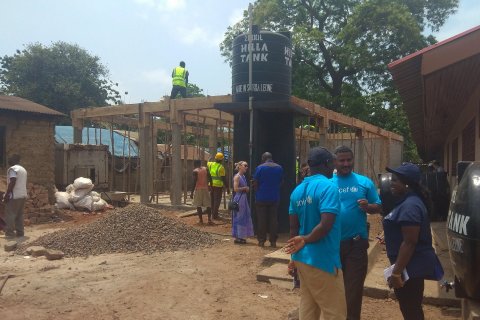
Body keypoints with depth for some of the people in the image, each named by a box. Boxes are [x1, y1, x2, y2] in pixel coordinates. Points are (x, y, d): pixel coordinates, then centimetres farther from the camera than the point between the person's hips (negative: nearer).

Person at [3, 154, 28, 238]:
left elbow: (12, 182, -20)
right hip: (23, 195, 8)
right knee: (19, 214, 11)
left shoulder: (12, 169, -10)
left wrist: (7, 194, -17)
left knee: (10, 214, -3)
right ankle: (20, 232, 11)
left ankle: (10, 233, -4)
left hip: (14, 195, -8)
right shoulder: (23, 169, 19)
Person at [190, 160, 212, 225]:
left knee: (198, 205, 6)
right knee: (208, 204, 3)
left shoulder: (195, 171, -6)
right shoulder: (205, 169, 5)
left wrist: (192, 192, -7)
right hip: (205, 188, 3)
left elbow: (194, 182, -10)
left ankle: (201, 219, 7)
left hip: (198, 189, -3)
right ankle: (209, 219, -6)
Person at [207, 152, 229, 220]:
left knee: (212, 199, 15)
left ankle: (213, 213, 23)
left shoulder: (211, 164, 1)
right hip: (218, 185, -6)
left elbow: (207, 163, 27)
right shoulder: (221, 167, -14)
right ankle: (215, 215, -2)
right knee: (217, 200, -1)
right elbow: (223, 178, -16)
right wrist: (227, 187, -12)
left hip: (211, 184, 6)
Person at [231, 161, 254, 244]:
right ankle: (237, 237, 6)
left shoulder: (243, 176, 13)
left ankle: (240, 237, 20)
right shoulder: (237, 176, -13)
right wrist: (245, 188, -11)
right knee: (239, 218, -3)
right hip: (239, 198, -9)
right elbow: (236, 189, -20)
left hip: (244, 198, 9)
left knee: (244, 217, 12)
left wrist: (246, 189, 5)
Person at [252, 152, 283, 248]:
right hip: (275, 198, 3)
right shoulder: (279, 168, 2)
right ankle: (273, 241, 8)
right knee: (273, 219, 7)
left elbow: (255, 183, -7)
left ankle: (261, 240, 9)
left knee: (261, 219, 6)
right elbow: (281, 182, 10)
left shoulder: (260, 168, -9)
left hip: (261, 198, -3)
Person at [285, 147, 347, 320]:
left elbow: (294, 228, 10)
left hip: (303, 258, 8)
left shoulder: (297, 190, 7)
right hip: (323, 260, -8)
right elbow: (326, 225, -25)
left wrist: (295, 256, 17)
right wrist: (306, 240, -9)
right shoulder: (328, 187, -15)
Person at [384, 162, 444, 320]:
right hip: (413, 265, 10)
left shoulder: (410, 206, -23)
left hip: (411, 266, -10)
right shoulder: (408, 202, 10)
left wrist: (396, 272, -24)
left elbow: (409, 243, -26)